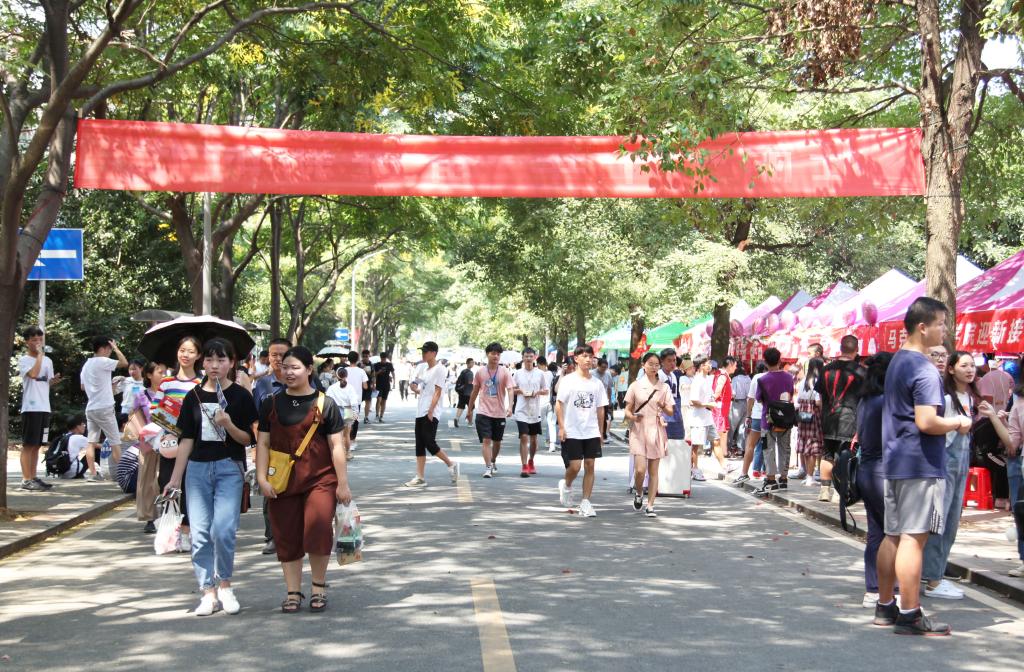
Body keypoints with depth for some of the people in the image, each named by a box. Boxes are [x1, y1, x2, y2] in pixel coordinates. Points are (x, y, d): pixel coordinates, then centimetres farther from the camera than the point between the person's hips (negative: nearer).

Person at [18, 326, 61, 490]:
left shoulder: (48, 360, 15)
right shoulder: (24, 360, -5)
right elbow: (34, 374, -24)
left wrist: (53, 381, 1)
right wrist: (39, 354, -16)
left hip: (44, 408, 7)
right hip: (31, 408, -7)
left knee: (37, 445, 11)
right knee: (28, 444, -5)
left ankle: (34, 477, 16)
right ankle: (26, 480, -3)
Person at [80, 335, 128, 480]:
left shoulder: (86, 364, 13)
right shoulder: (103, 362, -12)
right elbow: (124, 363, -17)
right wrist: (116, 348, -4)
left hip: (90, 408, 8)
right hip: (104, 408, -8)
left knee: (92, 442, 5)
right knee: (115, 442, 0)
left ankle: (93, 473, 2)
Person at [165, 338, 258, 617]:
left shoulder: (240, 396, 0)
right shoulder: (194, 397, 7)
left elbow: (247, 439, -1)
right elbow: (186, 439, 8)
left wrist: (229, 425, -20)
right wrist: (175, 478, 6)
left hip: (229, 468, -3)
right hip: (197, 468, 3)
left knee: (223, 530, -13)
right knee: (200, 533, 1)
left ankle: (224, 583, 9)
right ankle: (208, 592, 11)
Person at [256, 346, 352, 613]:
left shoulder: (325, 404, 0)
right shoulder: (272, 404, 8)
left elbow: (337, 446, 0)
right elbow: (263, 444, 8)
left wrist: (343, 483, -2)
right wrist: (262, 478, -2)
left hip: (320, 480, -3)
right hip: (283, 482, 3)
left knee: (318, 529, -17)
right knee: (287, 538, 5)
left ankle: (319, 585, 5)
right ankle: (293, 592, 19)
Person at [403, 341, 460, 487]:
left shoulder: (439, 369, -9)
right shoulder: (422, 367, 14)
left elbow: (437, 392, -14)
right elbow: (413, 384, 26)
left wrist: (430, 411, -19)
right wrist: (415, 388, 3)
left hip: (431, 414, -8)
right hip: (420, 412, 8)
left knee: (429, 443, -11)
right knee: (420, 445, 6)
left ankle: (451, 464, 8)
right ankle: (420, 477, 7)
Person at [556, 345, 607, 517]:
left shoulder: (597, 383, 7)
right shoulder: (568, 380, -3)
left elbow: (600, 409, 12)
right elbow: (559, 404, -3)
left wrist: (600, 432, 11)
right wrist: (561, 427, -9)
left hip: (591, 432, 3)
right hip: (571, 432, -3)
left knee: (590, 465, 0)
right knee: (575, 466, -7)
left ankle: (585, 502, 6)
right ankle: (566, 485, 26)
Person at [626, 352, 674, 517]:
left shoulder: (664, 387, 5)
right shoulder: (636, 386, 1)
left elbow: (671, 412, 5)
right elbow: (627, 410, 4)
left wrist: (663, 407, -17)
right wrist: (633, 417, -18)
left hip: (656, 430, 2)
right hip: (639, 430, -2)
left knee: (653, 471, 3)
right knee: (640, 470, -12)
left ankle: (650, 506, 9)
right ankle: (638, 493, 18)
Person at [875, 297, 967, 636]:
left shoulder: (897, 362, 14)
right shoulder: (925, 370, -17)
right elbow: (926, 422, -25)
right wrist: (958, 423, -8)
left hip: (894, 462, 10)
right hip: (920, 466, -10)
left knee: (893, 535, 14)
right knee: (913, 538, -6)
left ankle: (885, 606, 21)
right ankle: (910, 615, -2)